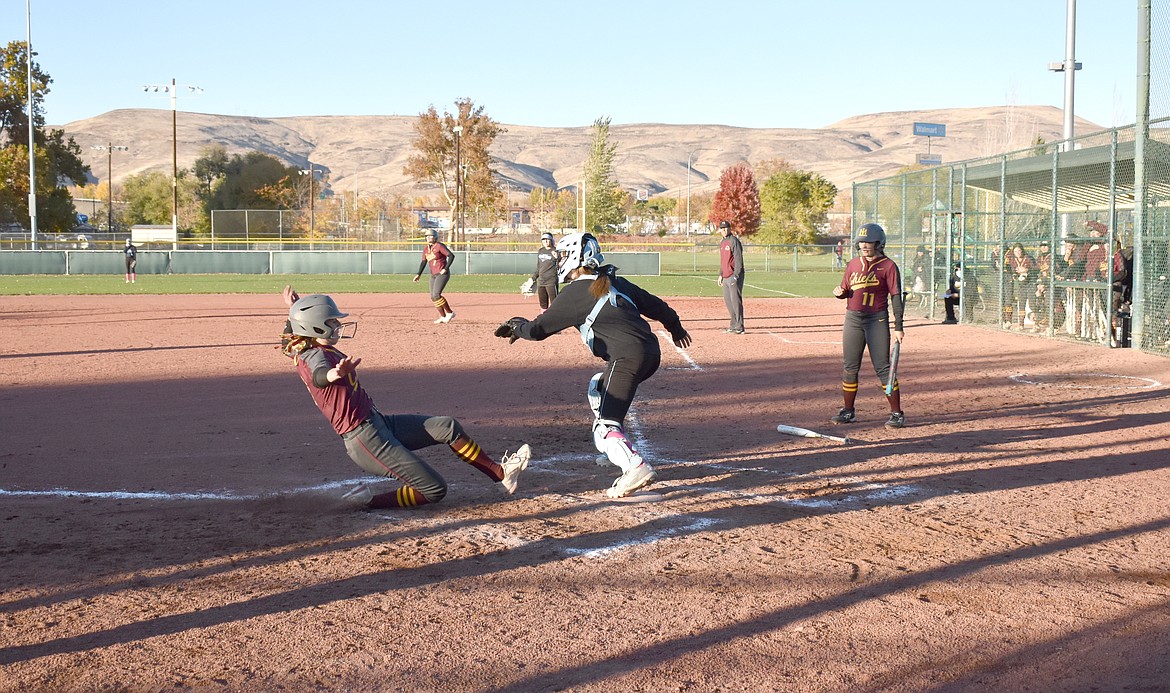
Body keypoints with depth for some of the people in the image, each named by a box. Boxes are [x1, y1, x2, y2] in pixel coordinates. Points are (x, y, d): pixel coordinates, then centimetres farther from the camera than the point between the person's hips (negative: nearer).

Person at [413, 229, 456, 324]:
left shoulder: (439, 246, -10)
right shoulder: (426, 249, 12)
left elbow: (451, 255, -16)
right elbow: (423, 262, 16)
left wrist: (446, 268, -22)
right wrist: (418, 274, 4)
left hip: (442, 274, -8)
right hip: (433, 275, 8)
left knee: (436, 295, -18)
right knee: (433, 298, 4)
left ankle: (449, 312, -5)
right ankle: (443, 317, 11)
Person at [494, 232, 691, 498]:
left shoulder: (574, 293, -3)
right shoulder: (616, 282, 18)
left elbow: (539, 328, 2)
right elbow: (654, 304, 23)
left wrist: (518, 327, 23)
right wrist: (675, 327, 40)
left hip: (627, 357, -9)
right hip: (651, 353, 9)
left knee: (605, 427, -12)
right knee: (598, 387, 33)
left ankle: (636, 468, -34)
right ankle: (620, 449, 29)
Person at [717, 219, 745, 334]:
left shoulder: (734, 241, -11)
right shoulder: (722, 243, 17)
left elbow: (738, 260, -16)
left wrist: (735, 276, -21)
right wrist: (720, 274, 20)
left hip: (734, 276, -9)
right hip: (725, 277, 9)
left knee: (736, 300, -9)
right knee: (727, 300, 12)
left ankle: (739, 327, -8)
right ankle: (734, 324, 20)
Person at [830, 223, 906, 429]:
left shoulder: (888, 266, -5)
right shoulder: (853, 264, 12)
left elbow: (896, 297, -8)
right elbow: (845, 289, 21)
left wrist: (898, 327, -14)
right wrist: (839, 292, -5)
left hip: (877, 319, -5)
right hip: (853, 319, 5)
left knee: (883, 367, -6)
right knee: (850, 367, 9)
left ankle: (896, 413, -1)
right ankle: (848, 411, 20)